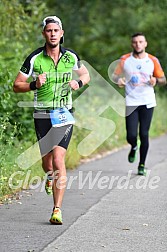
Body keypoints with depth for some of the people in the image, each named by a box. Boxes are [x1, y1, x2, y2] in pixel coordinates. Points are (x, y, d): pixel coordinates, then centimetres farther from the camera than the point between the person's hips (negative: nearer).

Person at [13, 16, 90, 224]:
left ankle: (57, 210, -12)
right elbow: (16, 86, -1)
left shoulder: (71, 56, 0)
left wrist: (78, 83, -4)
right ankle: (50, 176, 49)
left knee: (58, 160, -14)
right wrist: (34, 85, -21)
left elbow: (86, 75, 18)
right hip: (42, 115, 0)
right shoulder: (34, 58, -6)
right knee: (47, 161, 9)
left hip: (64, 115, 0)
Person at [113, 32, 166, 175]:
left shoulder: (153, 61, 3)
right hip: (131, 102, 0)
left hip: (147, 103, 0)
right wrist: (118, 80, -13)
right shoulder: (124, 60, 2)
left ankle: (142, 165, 15)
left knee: (144, 135, -1)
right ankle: (134, 147, 30)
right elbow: (115, 75, 10)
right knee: (131, 135, -7)